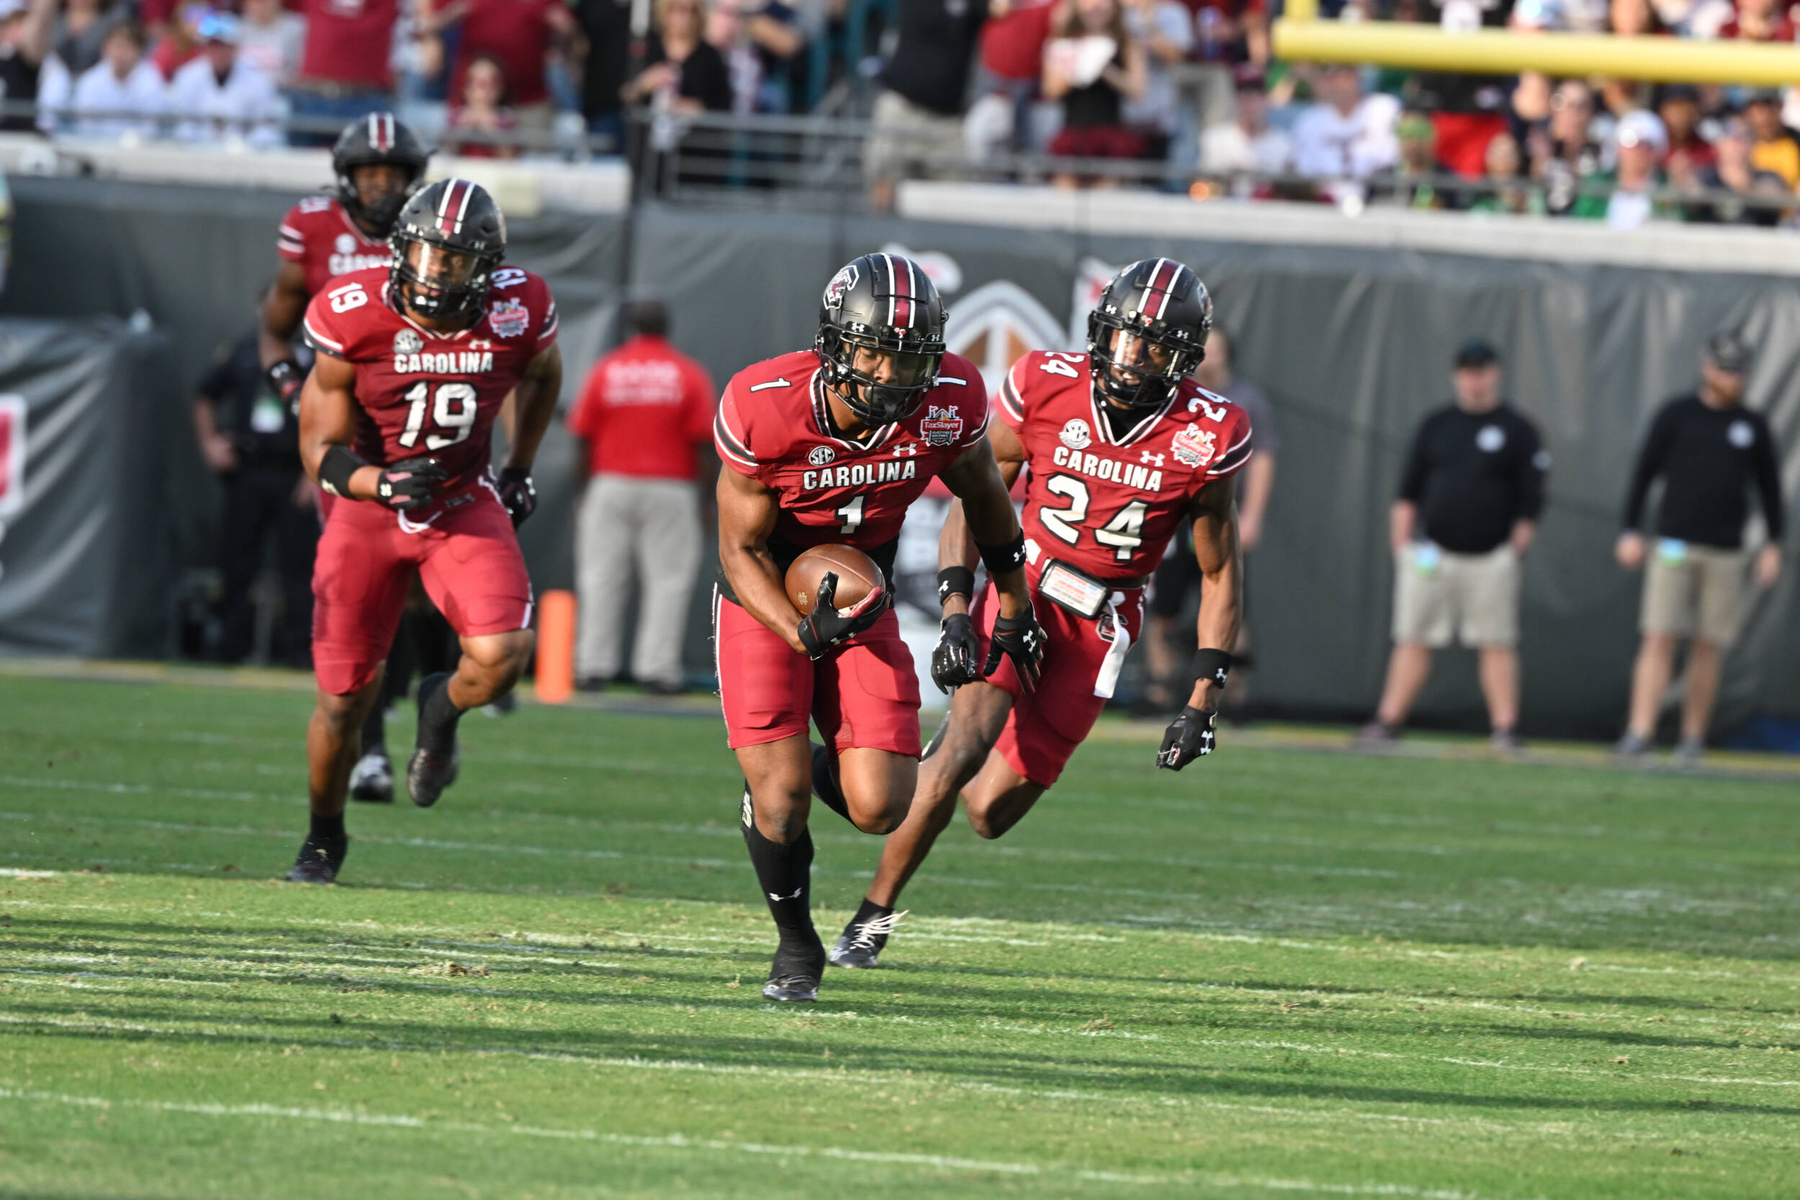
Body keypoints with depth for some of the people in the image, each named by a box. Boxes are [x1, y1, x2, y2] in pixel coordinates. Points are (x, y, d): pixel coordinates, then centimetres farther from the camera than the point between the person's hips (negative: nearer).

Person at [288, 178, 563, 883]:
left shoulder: (517, 314, -16)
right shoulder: (355, 317, -20)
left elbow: (542, 375, 11)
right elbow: (322, 450, -15)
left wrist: (519, 471, 10)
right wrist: (385, 482, -33)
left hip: (463, 505, 1)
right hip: (369, 505, -1)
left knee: (501, 654, -23)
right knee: (345, 697, 5)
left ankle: (442, 711, 14)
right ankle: (324, 839, 31)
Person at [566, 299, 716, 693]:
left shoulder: (605, 370, 3)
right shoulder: (689, 374, 0)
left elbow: (582, 435, 1)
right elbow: (705, 439, -5)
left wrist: (580, 492, 9)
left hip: (611, 485, 1)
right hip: (671, 490, -1)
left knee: (601, 576, 6)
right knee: (667, 579, 0)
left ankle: (593, 665, 2)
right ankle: (657, 667, -8)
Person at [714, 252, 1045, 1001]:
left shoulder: (950, 401, -19)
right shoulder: (764, 408, -27)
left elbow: (983, 498, 3)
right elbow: (740, 549, -16)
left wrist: (1015, 611, 15)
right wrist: (805, 633, -32)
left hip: (863, 596, 2)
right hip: (767, 599, -2)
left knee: (878, 809, -9)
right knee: (781, 793, -11)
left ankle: (823, 766, 28)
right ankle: (796, 945, 17)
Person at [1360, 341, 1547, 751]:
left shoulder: (1517, 430, 4)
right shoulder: (1435, 425, 13)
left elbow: (1530, 499, 2)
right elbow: (1409, 490, 12)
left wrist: (1516, 547, -7)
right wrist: (1402, 541, 1)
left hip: (1490, 559, -3)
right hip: (1432, 555, 3)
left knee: (1498, 645, -4)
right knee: (1413, 640, 1)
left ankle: (1505, 728, -2)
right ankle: (1389, 721, 4)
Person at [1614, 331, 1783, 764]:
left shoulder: (1753, 425, 10)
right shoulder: (1676, 415, 3)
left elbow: (1769, 486, 15)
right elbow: (1644, 472, 4)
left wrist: (1773, 545, 8)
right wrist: (1631, 532, -4)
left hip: (1725, 554, 2)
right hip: (1674, 546, -2)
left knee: (1708, 647, 2)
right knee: (1659, 639, -10)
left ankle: (1692, 737, 10)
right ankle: (1639, 733, -15)